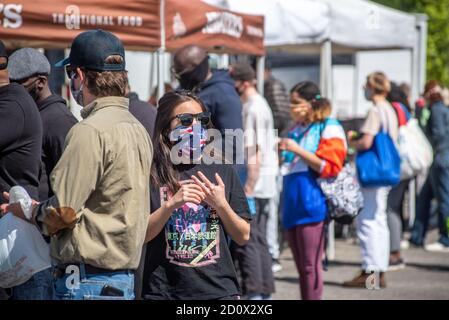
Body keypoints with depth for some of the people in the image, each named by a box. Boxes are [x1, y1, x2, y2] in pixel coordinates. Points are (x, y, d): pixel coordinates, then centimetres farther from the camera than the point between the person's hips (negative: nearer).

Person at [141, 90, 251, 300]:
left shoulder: (223, 172, 8)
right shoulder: (153, 175, 0)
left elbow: (243, 236, 8)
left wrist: (221, 205, -8)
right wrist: (171, 204, -18)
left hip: (219, 289, 2)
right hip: (165, 291, -2)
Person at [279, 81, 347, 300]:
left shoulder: (329, 128, -2)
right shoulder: (296, 130, 20)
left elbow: (330, 167, -12)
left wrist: (298, 150, -14)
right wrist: (283, 153, 13)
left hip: (311, 205, -8)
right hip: (292, 206, 8)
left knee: (310, 266, -8)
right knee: (301, 266, 9)